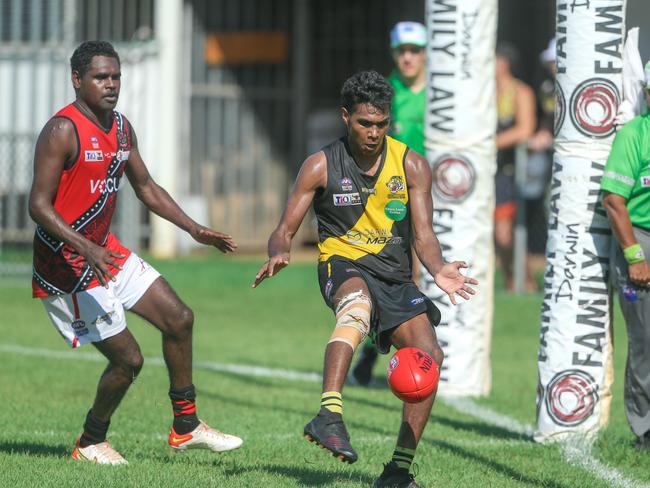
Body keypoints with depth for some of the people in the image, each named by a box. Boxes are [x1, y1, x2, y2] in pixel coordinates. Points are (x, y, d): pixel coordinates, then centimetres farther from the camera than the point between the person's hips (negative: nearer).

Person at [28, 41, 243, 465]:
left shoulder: (121, 128, 8)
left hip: (104, 249, 9)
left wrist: (195, 230, 13)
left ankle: (185, 426, 20)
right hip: (67, 263, -9)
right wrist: (85, 249, -34)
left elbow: (146, 187, 20)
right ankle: (91, 444, 15)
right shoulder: (62, 131, -19)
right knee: (127, 358, -7)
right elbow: (39, 205, -23)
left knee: (179, 318, 8)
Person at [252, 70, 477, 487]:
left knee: (429, 355, -17)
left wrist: (438, 269, -23)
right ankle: (329, 415, -55)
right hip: (344, 265, -3)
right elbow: (285, 231, 0)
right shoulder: (322, 166, -1)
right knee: (358, 303, -40)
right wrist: (279, 254, -24)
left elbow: (423, 234, -1)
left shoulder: (412, 166, 4)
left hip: (395, 276, 4)